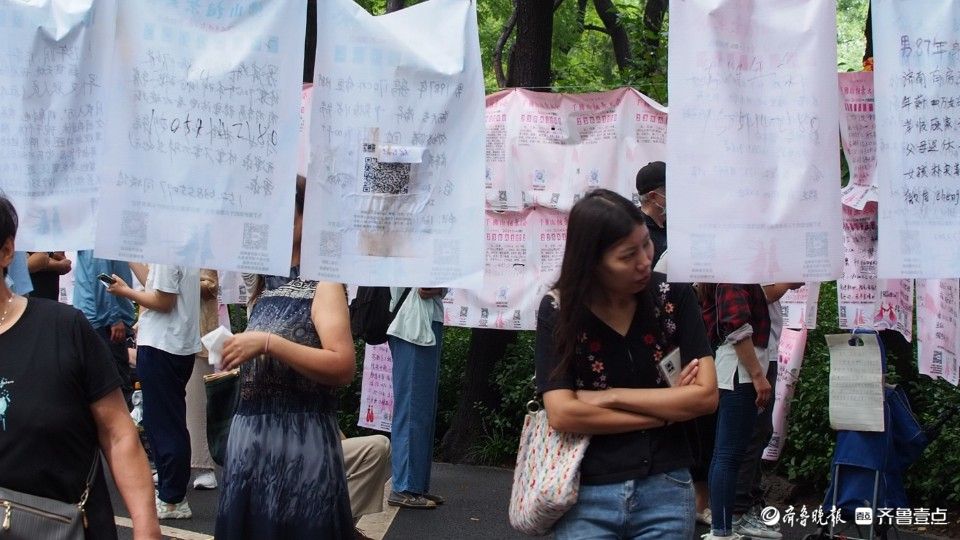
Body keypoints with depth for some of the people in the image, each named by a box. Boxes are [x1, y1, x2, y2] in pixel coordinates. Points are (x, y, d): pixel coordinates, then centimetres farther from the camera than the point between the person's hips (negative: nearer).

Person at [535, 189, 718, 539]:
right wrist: (667, 411, -11)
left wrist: (611, 397, -12)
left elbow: (706, 395, -9)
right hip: (587, 495, -1)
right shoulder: (558, 310, -7)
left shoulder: (674, 296, -4)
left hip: (665, 490, 1)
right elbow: (562, 414, -16)